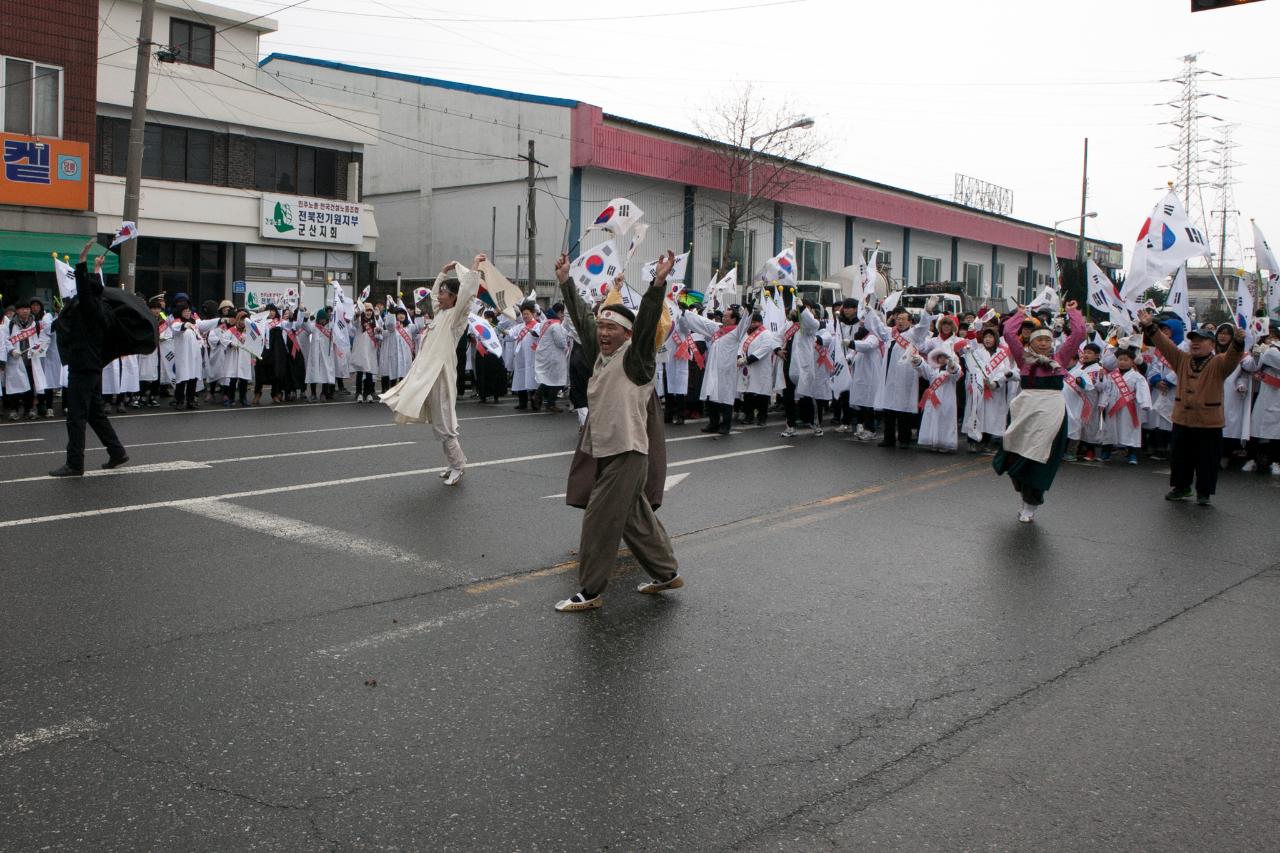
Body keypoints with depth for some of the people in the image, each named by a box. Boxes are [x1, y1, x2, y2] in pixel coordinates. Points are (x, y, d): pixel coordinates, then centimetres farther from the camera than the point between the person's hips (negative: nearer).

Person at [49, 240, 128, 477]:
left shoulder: (88, 308, -14)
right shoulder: (97, 308, 11)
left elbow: (83, 289, -31)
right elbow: (94, 288, 30)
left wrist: (83, 260, -32)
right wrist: (96, 269, 41)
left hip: (82, 369, -10)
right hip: (93, 368, 10)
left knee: (76, 417, -6)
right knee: (96, 413, 16)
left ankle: (74, 464, -3)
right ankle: (117, 452, 19)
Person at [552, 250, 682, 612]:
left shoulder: (634, 356, -11)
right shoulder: (600, 352, 9)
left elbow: (646, 322, -25)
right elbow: (581, 317, 16)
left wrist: (658, 283, -36)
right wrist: (565, 280, 20)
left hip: (627, 453, -8)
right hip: (603, 450, 8)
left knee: (600, 519, -4)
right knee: (636, 518, 17)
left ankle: (590, 592, 6)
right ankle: (667, 573, 31)